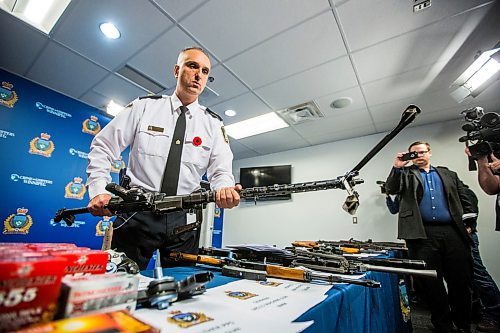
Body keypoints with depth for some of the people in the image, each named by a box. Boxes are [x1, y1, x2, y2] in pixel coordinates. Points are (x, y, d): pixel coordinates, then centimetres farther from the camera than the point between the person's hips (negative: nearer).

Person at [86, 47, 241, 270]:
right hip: (137, 213, 0)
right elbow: (102, 147, 7)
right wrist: (98, 191, -6)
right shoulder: (144, 106, 4)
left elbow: (221, 172, -2)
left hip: (183, 220, 1)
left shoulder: (213, 124, 6)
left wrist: (225, 190, -25)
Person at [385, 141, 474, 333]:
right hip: (422, 233, -3)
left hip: (453, 232, 3)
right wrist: (397, 167, -16)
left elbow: (465, 200, 19)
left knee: (461, 279, 9)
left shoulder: (448, 174, 19)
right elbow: (391, 189, -7)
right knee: (430, 281, 2)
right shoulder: (406, 174, 11)